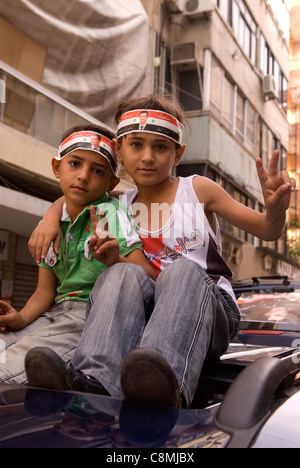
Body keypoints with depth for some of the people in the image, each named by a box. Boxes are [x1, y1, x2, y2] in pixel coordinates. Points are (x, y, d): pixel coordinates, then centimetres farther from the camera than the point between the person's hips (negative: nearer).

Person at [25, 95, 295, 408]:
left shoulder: (197, 190, 9)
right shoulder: (120, 205, 16)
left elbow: (267, 231, 10)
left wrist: (275, 208, -14)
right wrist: (51, 218, 10)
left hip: (209, 314, -1)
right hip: (141, 313, 2)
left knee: (183, 270, -33)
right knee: (122, 274, -28)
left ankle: (167, 383, -59)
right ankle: (97, 383, -50)